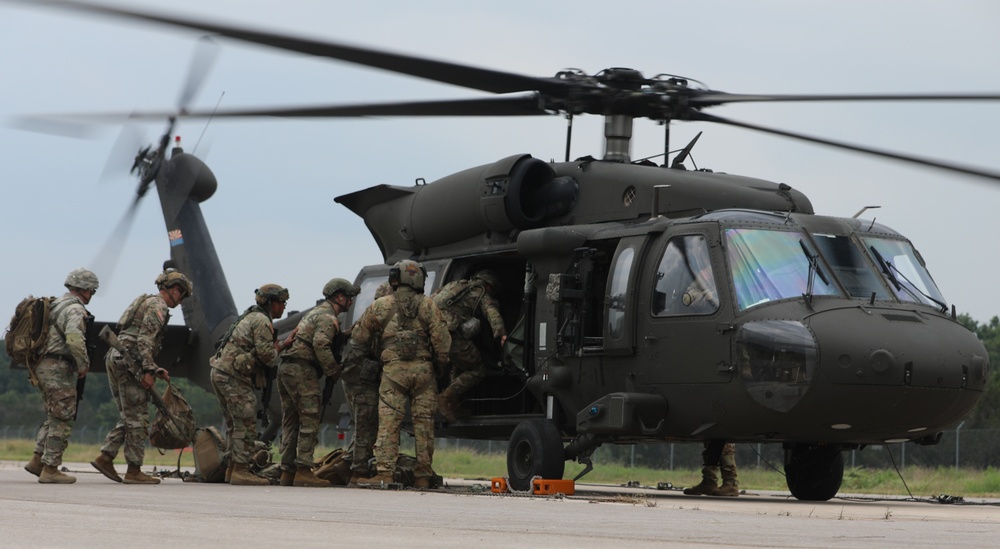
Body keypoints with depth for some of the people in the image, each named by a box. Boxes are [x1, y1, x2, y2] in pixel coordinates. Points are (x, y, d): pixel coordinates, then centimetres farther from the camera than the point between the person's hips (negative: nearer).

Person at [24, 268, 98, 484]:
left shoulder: (56, 305, 18)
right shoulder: (75, 310, -14)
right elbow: (75, 339, -28)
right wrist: (84, 365, -16)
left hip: (44, 367, 10)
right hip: (59, 369, -10)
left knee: (54, 417, 18)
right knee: (62, 420, -4)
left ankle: (37, 460, 15)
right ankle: (50, 469, -3)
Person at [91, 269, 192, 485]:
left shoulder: (147, 303, 27)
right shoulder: (158, 305, -5)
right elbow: (145, 339, -18)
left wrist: (157, 370, 25)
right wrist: (148, 370, -21)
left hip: (115, 359, 10)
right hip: (129, 362, -10)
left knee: (129, 417, 13)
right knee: (138, 418, -6)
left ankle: (105, 457, 6)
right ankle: (134, 471, -4)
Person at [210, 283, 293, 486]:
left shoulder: (251, 317, 23)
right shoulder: (262, 321, -9)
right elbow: (266, 354, -17)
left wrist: (286, 343, 16)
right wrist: (277, 349, 4)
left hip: (220, 372, 10)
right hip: (233, 376, -10)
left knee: (235, 424, 14)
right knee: (246, 424, -8)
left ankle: (232, 469, 17)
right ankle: (240, 471, -9)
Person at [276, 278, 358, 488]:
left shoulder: (315, 312, 25)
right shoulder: (327, 317, -7)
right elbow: (320, 344, -21)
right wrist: (334, 370, -12)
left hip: (286, 368, 10)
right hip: (302, 371, -10)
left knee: (291, 423, 10)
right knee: (309, 421, -9)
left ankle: (287, 472, 10)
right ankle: (303, 471, -14)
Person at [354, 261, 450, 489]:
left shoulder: (381, 306, 6)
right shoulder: (428, 305, 6)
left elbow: (359, 337, 10)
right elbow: (442, 338, -1)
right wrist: (443, 363, 9)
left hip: (393, 369, -1)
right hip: (423, 369, 1)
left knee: (389, 421, -3)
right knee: (424, 422, 4)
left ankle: (385, 472, -11)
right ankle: (423, 475, 4)